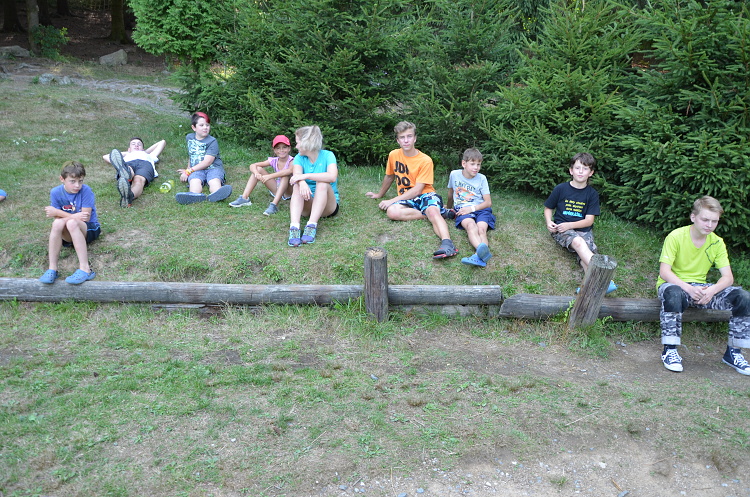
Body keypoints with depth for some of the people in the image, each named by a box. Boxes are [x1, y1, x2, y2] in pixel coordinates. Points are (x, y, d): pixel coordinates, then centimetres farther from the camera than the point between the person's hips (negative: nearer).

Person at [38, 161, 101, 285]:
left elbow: (86, 217, -19)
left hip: (90, 229, -3)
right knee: (58, 223, -30)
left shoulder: (85, 190, -15)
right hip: (68, 234, 3)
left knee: (72, 223, -35)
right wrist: (75, 216, -27)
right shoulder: (55, 192, -6)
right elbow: (57, 219, -8)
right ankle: (52, 269, -28)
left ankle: (85, 269, -39)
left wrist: (58, 212, -20)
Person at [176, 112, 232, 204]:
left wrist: (188, 172, -11)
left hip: (213, 167, -2)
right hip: (196, 170, 2)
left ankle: (216, 194, -72)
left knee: (214, 180, -36)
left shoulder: (212, 141, -2)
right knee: (194, 180, -33)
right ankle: (195, 195, -68)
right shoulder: (189, 138, 17)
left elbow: (207, 162, -11)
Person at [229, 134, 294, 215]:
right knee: (258, 169, -7)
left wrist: (269, 176, -43)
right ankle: (244, 198, -15)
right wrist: (256, 173, -31)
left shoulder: (291, 161, -16)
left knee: (285, 175, -35)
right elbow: (252, 165, -7)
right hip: (276, 190, 5)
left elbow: (289, 171, -42)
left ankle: (274, 205, -43)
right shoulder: (273, 161, -1)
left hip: (288, 192, -5)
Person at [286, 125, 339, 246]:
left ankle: (312, 226, -41)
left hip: (328, 205, -2)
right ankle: (294, 227, -45)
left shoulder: (327, 155, -9)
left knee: (323, 183, -29)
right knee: (298, 186, -26)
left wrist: (306, 176, -33)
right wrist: (302, 182, -43)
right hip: (307, 204, 2)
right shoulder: (299, 158, 2)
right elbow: (296, 175, -19)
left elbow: (332, 177, -29)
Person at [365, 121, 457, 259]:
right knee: (392, 212, -31)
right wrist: (380, 194, 36)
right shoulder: (394, 155, 3)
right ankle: (440, 212, -23)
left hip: (425, 195, -3)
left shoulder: (425, 160, -10)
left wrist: (392, 201, -16)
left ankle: (447, 244, -61)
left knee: (433, 211, -38)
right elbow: (389, 177, 22)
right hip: (406, 199, 4)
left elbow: (417, 190, -13)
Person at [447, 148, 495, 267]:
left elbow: (488, 202, 3)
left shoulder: (481, 178, 6)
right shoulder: (454, 174, 7)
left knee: (482, 228, -33)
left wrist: (472, 208, -11)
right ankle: (483, 251, -68)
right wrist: (449, 209, 40)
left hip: (480, 209, 2)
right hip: (462, 210, -1)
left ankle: (478, 255, -63)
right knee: (471, 226, -36)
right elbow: (450, 193, 26)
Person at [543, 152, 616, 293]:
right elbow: (548, 208, 14)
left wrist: (570, 225, -16)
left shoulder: (592, 194, 4)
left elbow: (589, 220, -1)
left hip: (583, 229, 3)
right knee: (578, 241, -36)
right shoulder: (561, 189, 3)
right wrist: (549, 222, -7)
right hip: (561, 228, -3)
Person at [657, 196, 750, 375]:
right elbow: (664, 271, -19)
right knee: (673, 294, -43)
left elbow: (728, 277, -5)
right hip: (674, 284, -5)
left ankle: (733, 352, -4)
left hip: (700, 288, 5)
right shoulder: (676, 237, -13)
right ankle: (670, 350, -28)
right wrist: (689, 289, -34)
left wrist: (712, 290, -28)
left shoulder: (717, 242, 1)